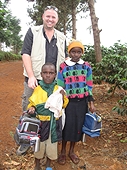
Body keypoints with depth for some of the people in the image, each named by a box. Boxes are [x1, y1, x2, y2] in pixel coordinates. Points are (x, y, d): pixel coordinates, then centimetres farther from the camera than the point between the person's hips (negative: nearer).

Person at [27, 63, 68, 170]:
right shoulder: (37, 89, -9)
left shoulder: (58, 88, -3)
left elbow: (63, 105, 5)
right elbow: (32, 103, 1)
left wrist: (63, 97, -14)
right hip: (41, 121, -1)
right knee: (39, 143, 13)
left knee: (52, 143, 14)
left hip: (54, 122, 2)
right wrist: (31, 109, -20)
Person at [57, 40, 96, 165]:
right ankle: (63, 152, 27)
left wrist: (91, 103, 4)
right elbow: (60, 87, 0)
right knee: (67, 126, 4)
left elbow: (89, 86, 7)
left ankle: (72, 151, 31)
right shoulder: (63, 67, -4)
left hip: (82, 102, 2)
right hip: (69, 102, -2)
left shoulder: (86, 66, 3)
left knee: (78, 126, 10)